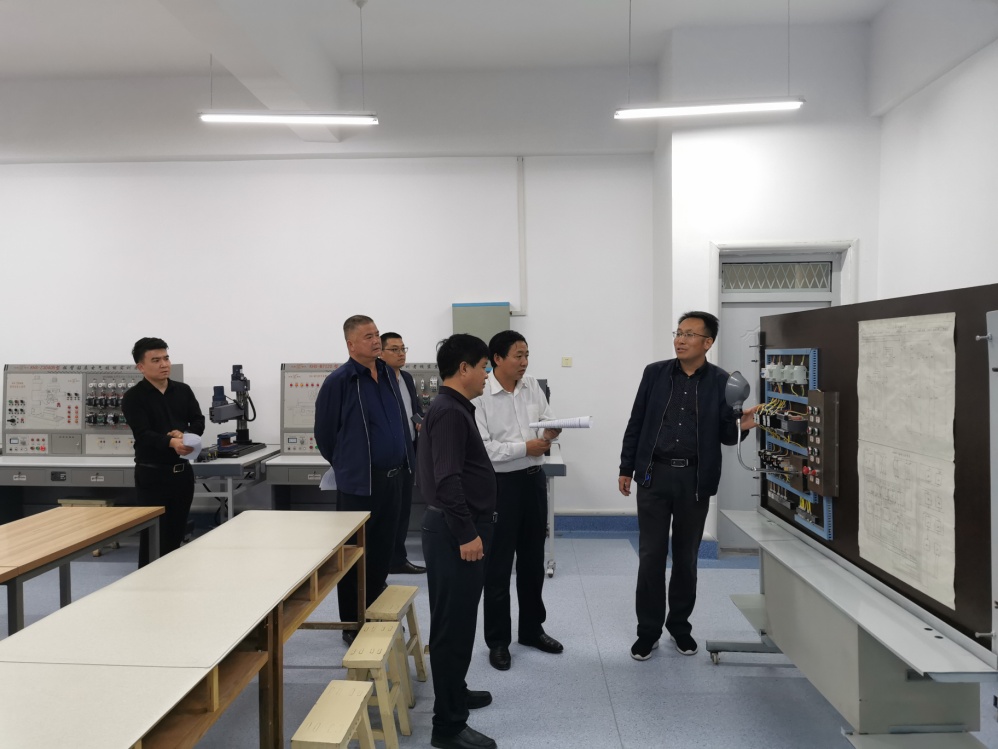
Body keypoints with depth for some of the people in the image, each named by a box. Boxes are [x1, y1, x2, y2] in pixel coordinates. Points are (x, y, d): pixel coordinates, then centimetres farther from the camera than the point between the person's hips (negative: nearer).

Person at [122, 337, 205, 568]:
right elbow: (143, 435, -18)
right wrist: (171, 443, -37)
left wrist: (185, 435, -20)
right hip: (152, 474, -5)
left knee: (176, 534, 12)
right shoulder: (133, 397, -6)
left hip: (182, 470, 5)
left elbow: (199, 422, 2)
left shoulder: (183, 391, 9)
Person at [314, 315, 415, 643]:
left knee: (383, 550, 16)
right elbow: (325, 432, -5)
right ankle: (352, 625, 19)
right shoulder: (339, 381, -12)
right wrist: (346, 465, 6)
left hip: (393, 476, 7)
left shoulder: (388, 374, 8)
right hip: (358, 481, -6)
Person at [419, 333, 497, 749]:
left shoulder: (455, 408, 14)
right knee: (453, 624, -3)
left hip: (462, 528, 10)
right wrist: (467, 533, -23)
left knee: (460, 619, 21)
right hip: (454, 532, -10)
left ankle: (455, 692, 36)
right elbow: (447, 479, -25)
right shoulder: (448, 411, -18)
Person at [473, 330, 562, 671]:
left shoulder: (532, 386, 3)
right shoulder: (480, 395, -17)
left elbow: (548, 418, 11)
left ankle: (532, 629, 35)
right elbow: (481, 448, -21)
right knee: (498, 565, 6)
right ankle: (498, 641, 21)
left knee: (533, 560, 18)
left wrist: (552, 429, -12)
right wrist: (525, 447, -20)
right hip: (500, 484, -6)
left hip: (534, 478, 6)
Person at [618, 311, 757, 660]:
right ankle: (648, 631, 17)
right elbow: (636, 423, 5)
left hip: (695, 480, 0)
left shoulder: (721, 381, -1)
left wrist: (742, 426, -21)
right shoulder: (655, 373, 1)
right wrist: (626, 468, 4)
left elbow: (725, 435, 2)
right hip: (654, 475, 0)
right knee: (651, 555, 4)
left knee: (686, 556, 12)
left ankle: (680, 625, 30)